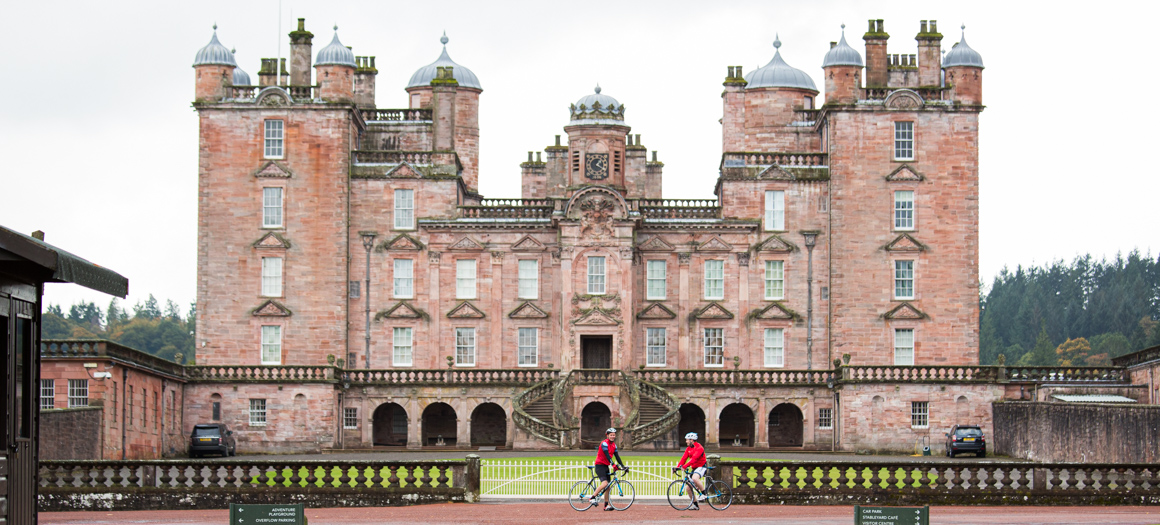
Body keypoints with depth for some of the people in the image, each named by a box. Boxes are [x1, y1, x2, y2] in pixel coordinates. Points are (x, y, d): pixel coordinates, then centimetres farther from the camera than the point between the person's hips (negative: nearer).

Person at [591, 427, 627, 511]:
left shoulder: (613, 445, 10)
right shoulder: (604, 443, -14)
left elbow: (617, 456, 8)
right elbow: (607, 455, -25)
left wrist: (623, 466, -1)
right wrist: (613, 465, -35)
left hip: (606, 466, 8)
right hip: (600, 465, -8)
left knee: (608, 486, 4)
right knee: (604, 483, -24)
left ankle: (606, 505, 5)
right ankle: (592, 498, -14)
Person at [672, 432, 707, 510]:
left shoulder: (699, 448, -17)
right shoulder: (688, 448, 10)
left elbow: (694, 459, -29)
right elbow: (684, 458, 3)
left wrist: (684, 466, -39)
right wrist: (677, 467, -10)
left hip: (701, 467, -9)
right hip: (694, 468, 9)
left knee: (695, 478, -39)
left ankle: (703, 494, -21)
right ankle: (695, 505, 11)